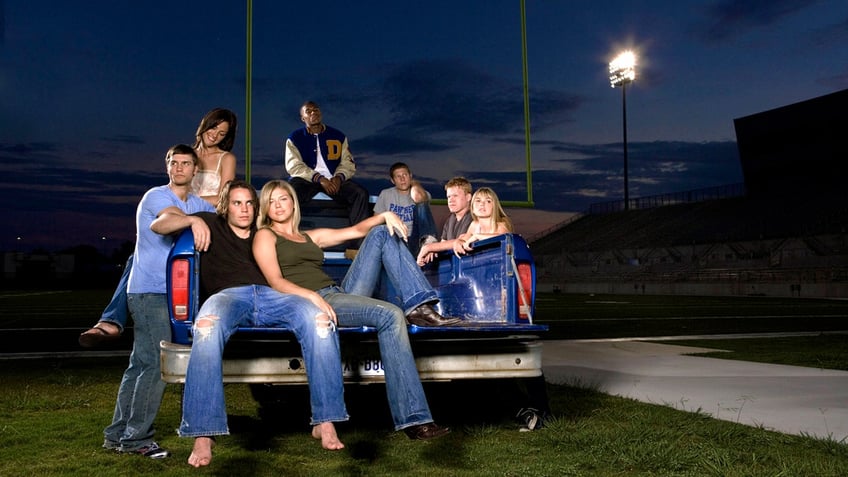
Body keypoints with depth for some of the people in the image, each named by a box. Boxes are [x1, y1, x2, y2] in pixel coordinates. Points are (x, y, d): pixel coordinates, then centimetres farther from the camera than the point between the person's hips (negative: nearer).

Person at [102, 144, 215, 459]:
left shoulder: (199, 204, 17)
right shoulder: (156, 196, -8)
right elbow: (174, 217, -30)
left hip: (169, 292, 8)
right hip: (150, 291, -8)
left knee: (141, 364, 10)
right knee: (157, 364, -13)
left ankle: (117, 434, 17)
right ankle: (135, 438, -5)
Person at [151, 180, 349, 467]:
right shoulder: (212, 225, 29)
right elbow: (158, 225, 26)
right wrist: (192, 220, 6)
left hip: (269, 295, 3)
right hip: (228, 295, -2)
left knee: (320, 319, -32)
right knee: (207, 327, -42)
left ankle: (325, 422, -31)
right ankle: (203, 435, -42)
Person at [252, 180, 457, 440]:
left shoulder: (311, 236, 28)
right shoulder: (265, 236, 10)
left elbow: (357, 230, 23)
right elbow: (276, 281, -6)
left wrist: (385, 215, 3)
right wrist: (312, 296, -23)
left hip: (341, 293, 7)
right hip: (309, 302, -7)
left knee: (380, 233, 2)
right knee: (391, 315, -30)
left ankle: (419, 306, -15)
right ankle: (413, 419, -35)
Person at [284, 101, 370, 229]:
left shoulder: (338, 136, 14)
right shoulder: (294, 138, 8)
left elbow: (348, 163, 10)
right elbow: (293, 165, -4)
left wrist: (339, 177, -14)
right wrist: (319, 178, -17)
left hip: (334, 180, 2)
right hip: (306, 179, -2)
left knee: (361, 193, -24)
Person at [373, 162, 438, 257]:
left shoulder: (423, 194, 8)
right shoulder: (385, 194, 14)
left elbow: (418, 197, -19)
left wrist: (415, 184, 3)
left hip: (415, 241, 1)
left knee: (421, 204, -21)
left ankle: (428, 239, -35)